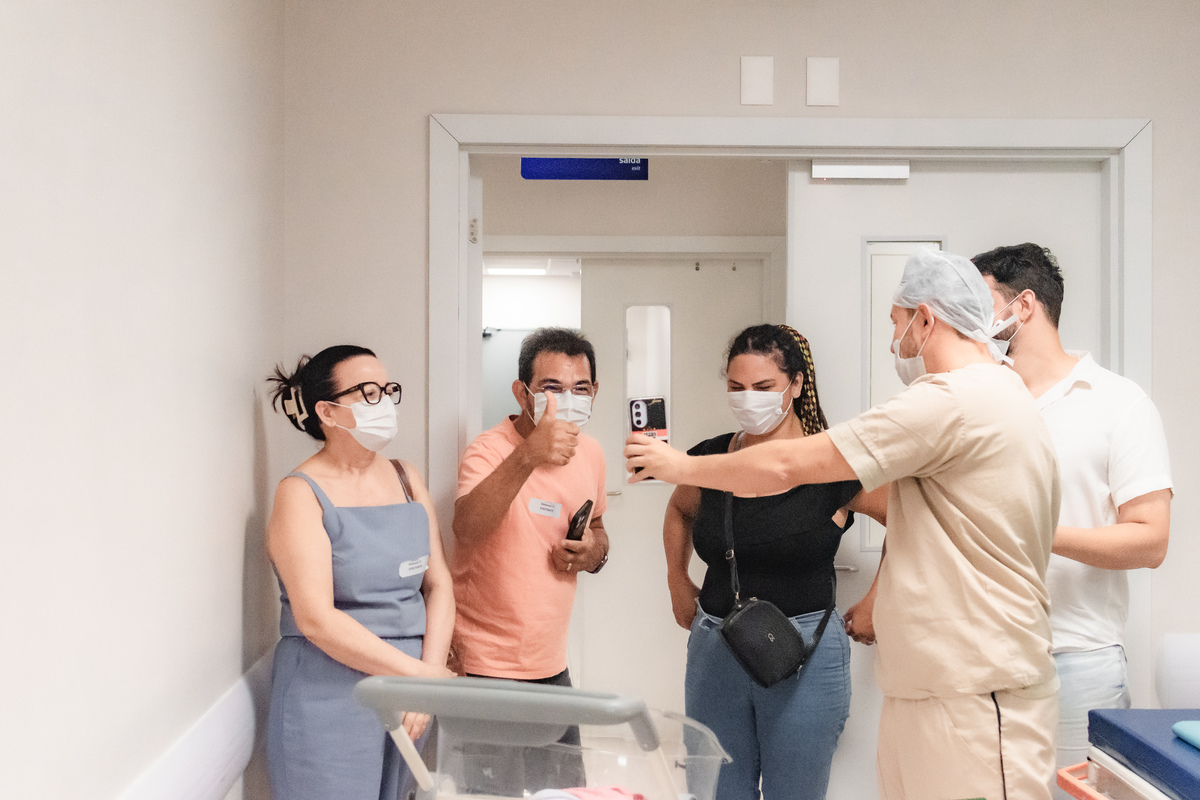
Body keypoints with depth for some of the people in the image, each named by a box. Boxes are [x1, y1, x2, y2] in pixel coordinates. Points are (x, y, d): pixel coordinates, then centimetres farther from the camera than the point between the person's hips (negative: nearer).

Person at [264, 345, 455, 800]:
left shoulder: (407, 480, 9)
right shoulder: (302, 493, -9)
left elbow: (438, 584, 6)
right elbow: (316, 618, -17)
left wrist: (430, 671, -8)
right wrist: (419, 673, -16)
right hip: (328, 703, -5)